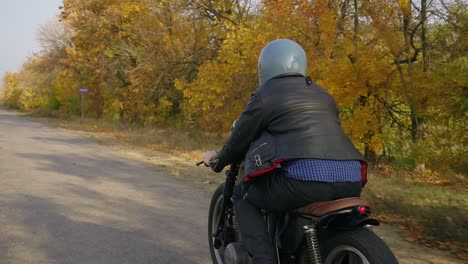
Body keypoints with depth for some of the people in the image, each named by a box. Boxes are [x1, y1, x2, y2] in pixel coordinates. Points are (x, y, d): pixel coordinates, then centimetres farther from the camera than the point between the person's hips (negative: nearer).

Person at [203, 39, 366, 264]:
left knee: (244, 199, 16)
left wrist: (217, 160, 34)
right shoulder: (322, 95, 25)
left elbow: (240, 139, 14)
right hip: (350, 181, 7)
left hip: (303, 178, -6)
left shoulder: (264, 95, 8)